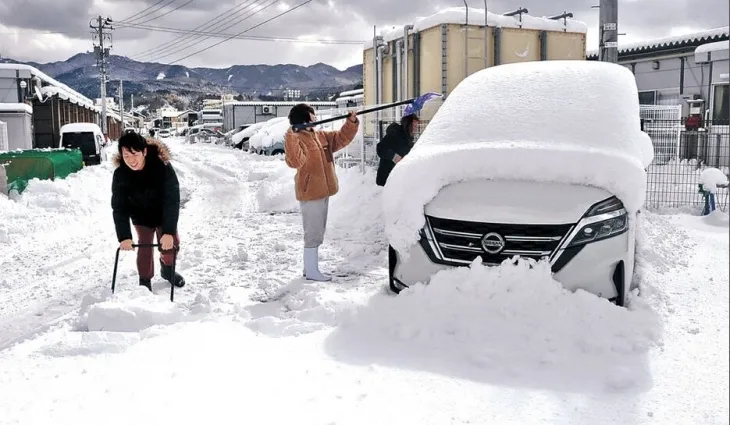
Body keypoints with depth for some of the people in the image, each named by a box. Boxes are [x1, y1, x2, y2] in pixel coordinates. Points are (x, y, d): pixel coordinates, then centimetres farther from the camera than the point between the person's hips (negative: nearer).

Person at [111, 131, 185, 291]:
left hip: (164, 214, 0)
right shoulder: (120, 175, -28)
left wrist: (169, 232, -41)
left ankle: (167, 269, 36)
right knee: (144, 246, -4)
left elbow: (172, 200, -35)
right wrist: (124, 237, -34)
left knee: (172, 243, 7)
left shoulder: (163, 167, -35)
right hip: (141, 216, 0)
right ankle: (145, 281, 15)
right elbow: (119, 208, -25)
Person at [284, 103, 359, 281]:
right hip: (310, 192, -9)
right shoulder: (297, 139, -15)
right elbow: (295, 161, -31)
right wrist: (290, 138, -43)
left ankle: (310, 266, 28)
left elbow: (341, 138, 18)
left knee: (318, 232, 17)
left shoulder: (321, 136, 11)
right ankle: (311, 271, 4)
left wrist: (351, 122, 3)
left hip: (323, 191, 9)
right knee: (313, 233, -4)